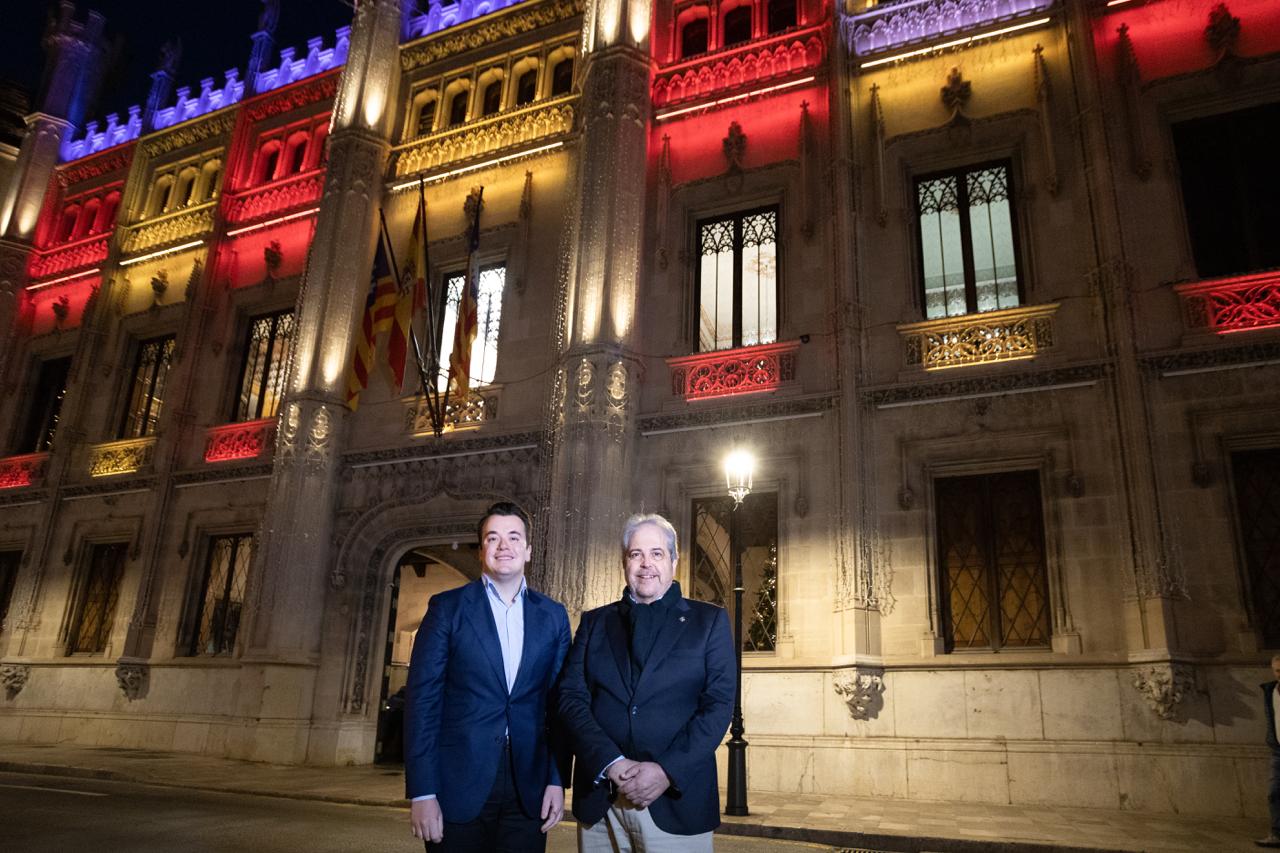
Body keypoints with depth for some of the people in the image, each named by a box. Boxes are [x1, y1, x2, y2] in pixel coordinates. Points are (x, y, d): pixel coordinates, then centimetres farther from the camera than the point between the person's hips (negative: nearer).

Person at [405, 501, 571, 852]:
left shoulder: (552, 616, 7)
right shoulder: (447, 608, -1)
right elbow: (422, 699, -5)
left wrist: (558, 780, 0)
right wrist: (422, 792, -10)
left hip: (529, 788, 2)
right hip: (460, 783, -2)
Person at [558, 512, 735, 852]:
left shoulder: (709, 620, 4)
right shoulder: (594, 621, 9)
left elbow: (719, 703, -4)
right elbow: (571, 696, 1)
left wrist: (668, 770, -14)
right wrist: (611, 764, -14)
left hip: (676, 799, -2)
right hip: (599, 798, 2)